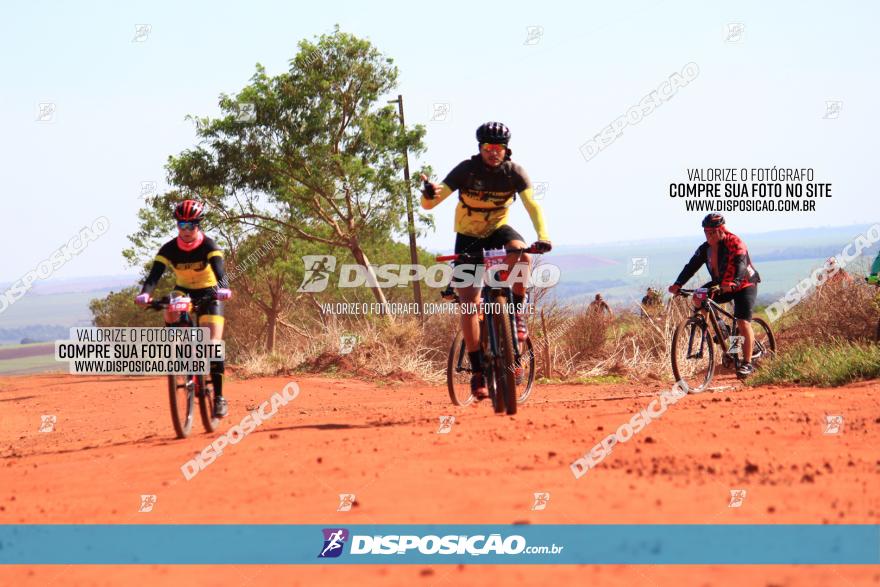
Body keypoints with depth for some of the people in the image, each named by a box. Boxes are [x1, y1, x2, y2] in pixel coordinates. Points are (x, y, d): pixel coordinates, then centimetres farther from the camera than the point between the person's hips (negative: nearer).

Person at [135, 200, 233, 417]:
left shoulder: (209, 246, -23)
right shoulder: (169, 249, -17)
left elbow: (219, 270, -38)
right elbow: (154, 275, -28)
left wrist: (223, 289, -60)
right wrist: (145, 293, -49)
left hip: (208, 294, -2)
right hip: (183, 291, 2)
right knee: (171, 310, -35)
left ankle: (219, 397, -7)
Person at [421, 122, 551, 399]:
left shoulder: (514, 172, -16)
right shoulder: (466, 170, -20)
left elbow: (532, 205, -28)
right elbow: (429, 204, -25)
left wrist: (543, 236, -46)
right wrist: (430, 194, -50)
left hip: (498, 230, 1)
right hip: (468, 238, -1)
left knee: (519, 251, -36)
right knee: (469, 303, -12)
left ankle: (518, 313, -15)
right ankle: (478, 373, -7)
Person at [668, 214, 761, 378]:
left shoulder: (735, 243, -23)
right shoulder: (705, 248, -5)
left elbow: (740, 265, -37)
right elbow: (692, 266, -12)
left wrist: (732, 283, -56)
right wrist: (678, 284, -28)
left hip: (744, 285, -7)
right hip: (721, 285, 7)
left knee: (743, 323, -20)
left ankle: (747, 364, -15)